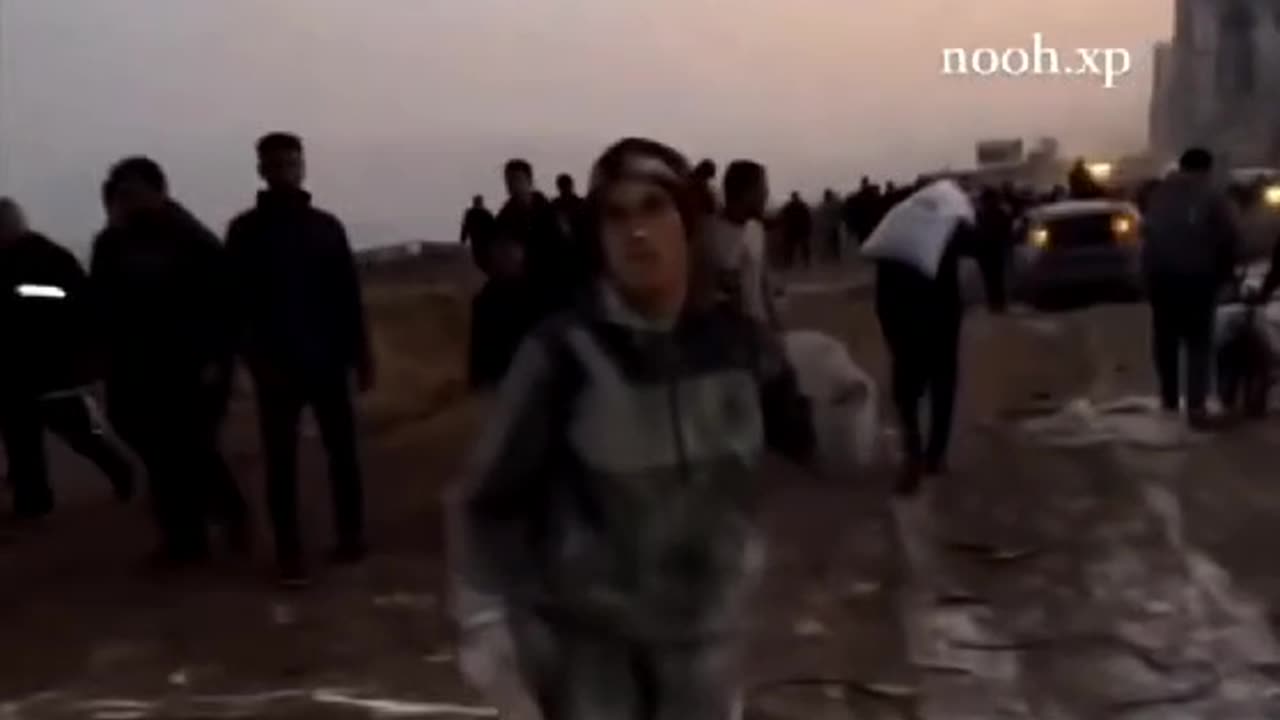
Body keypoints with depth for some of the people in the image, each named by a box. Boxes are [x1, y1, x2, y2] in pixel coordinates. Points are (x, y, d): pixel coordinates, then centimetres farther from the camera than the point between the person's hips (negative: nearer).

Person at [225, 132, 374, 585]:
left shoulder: (326, 226, 8)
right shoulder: (246, 231, 2)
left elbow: (349, 295, 7)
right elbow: (238, 302, -4)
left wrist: (359, 352, 3)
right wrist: (255, 356, -13)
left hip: (328, 359, 2)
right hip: (277, 364, -2)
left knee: (342, 451, 5)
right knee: (281, 461, 1)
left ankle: (350, 537, 17)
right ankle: (289, 554, 6)